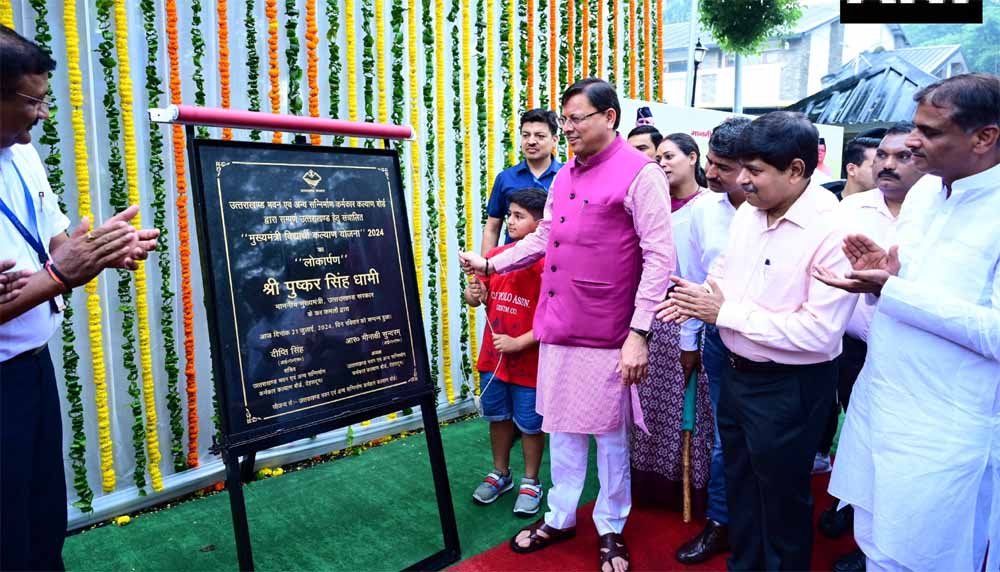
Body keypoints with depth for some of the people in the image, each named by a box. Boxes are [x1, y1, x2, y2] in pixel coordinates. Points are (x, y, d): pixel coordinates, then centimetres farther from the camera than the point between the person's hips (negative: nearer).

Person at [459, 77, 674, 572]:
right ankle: (560, 518, 35)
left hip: (605, 335, -6)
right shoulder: (565, 175, 12)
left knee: (610, 434, 10)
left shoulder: (641, 173, -10)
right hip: (556, 328, 7)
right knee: (561, 428, 17)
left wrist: (639, 333, -18)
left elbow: (659, 258, -14)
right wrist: (491, 264, 14)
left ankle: (611, 528, 30)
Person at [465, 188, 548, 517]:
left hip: (529, 361, -5)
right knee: (498, 417, 19)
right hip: (493, 356, 6)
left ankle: (531, 483, 30)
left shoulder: (548, 263, -16)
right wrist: (472, 295, -10)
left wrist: (519, 343, -19)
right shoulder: (495, 255, 2)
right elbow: (478, 296, 13)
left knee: (529, 424, 11)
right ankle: (500, 474, 39)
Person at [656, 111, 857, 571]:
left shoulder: (833, 230, -23)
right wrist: (698, 297, -10)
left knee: (782, 498, 14)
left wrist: (725, 312, -24)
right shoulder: (747, 213, 1)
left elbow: (820, 331, -29)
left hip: (788, 388, -7)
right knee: (739, 485, 24)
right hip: (735, 372, 8)